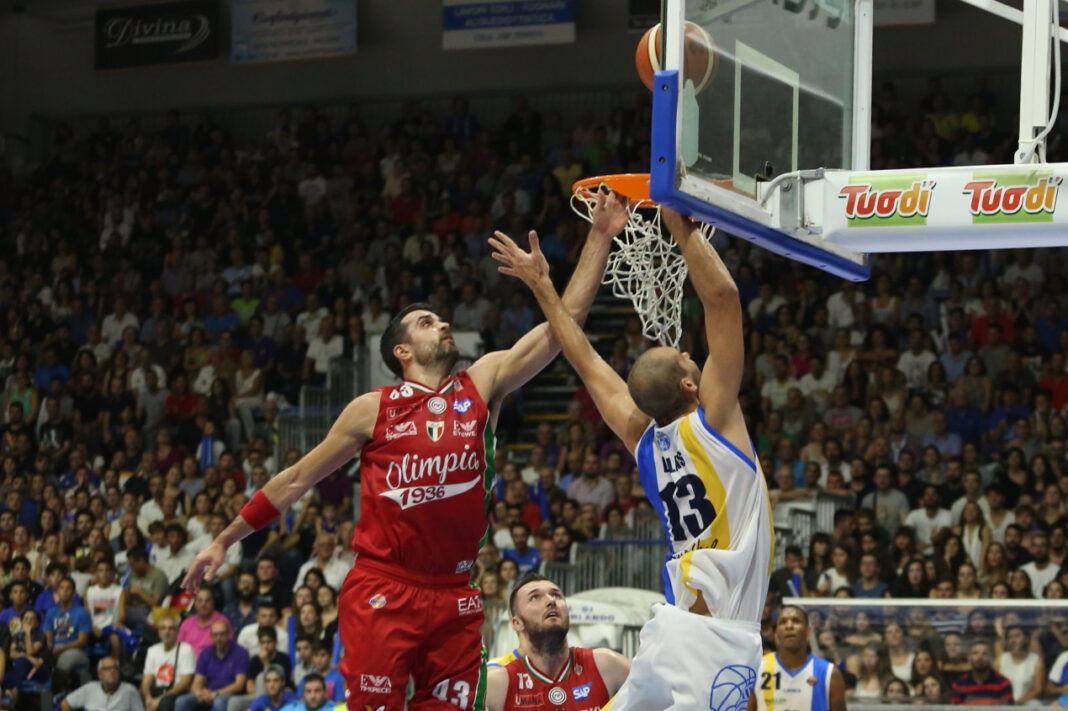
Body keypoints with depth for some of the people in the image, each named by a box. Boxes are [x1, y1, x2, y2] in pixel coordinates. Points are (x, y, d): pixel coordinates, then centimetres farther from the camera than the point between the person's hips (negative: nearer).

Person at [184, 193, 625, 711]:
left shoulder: (482, 385, 9)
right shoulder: (372, 410, 4)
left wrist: (601, 237, 0)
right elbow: (297, 479, 12)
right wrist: (224, 541, 13)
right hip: (382, 591, -3)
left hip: (455, 597, 3)